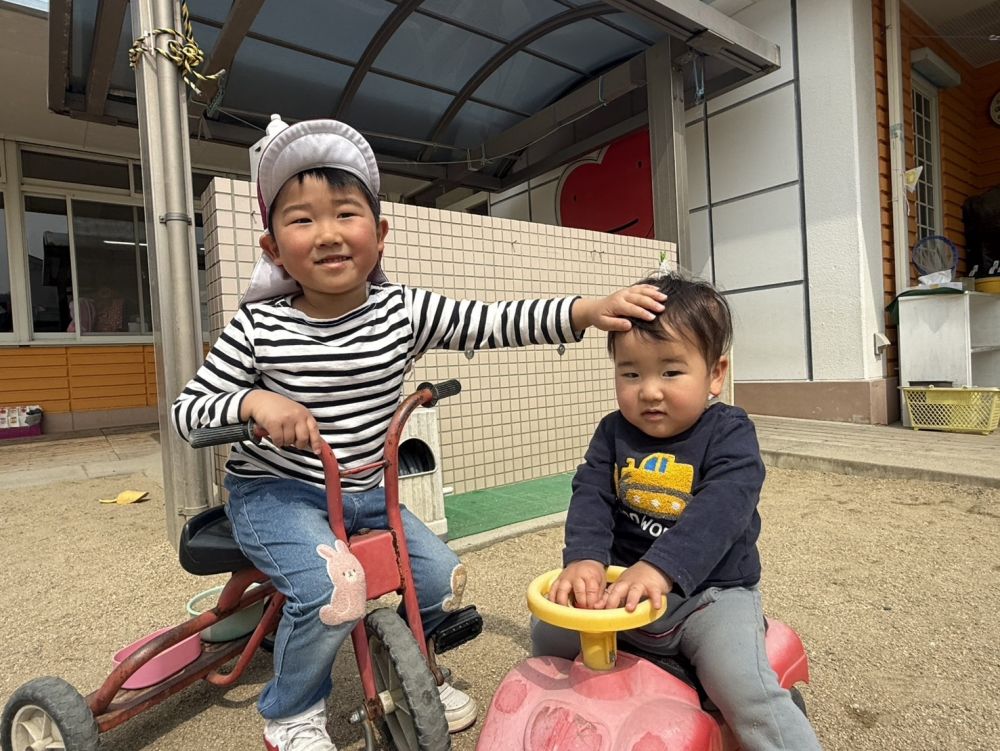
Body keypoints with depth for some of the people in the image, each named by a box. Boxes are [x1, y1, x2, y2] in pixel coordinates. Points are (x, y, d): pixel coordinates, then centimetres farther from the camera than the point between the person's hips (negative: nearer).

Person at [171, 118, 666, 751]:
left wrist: (586, 310, -28)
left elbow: (493, 322, -16)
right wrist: (253, 402, -30)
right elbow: (187, 411, -8)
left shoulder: (404, 312, -10)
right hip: (275, 493, -3)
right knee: (336, 593, -26)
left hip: (364, 491, 4)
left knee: (443, 578, 0)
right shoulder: (257, 329, -15)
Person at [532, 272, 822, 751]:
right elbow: (590, 495, -10)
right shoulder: (614, 434, 0)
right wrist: (584, 558, -29)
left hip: (709, 591, -3)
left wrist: (659, 569, -41)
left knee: (745, 688, -26)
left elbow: (720, 511, -27)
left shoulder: (729, 433, -13)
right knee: (548, 633, 4)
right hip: (622, 584, 4)